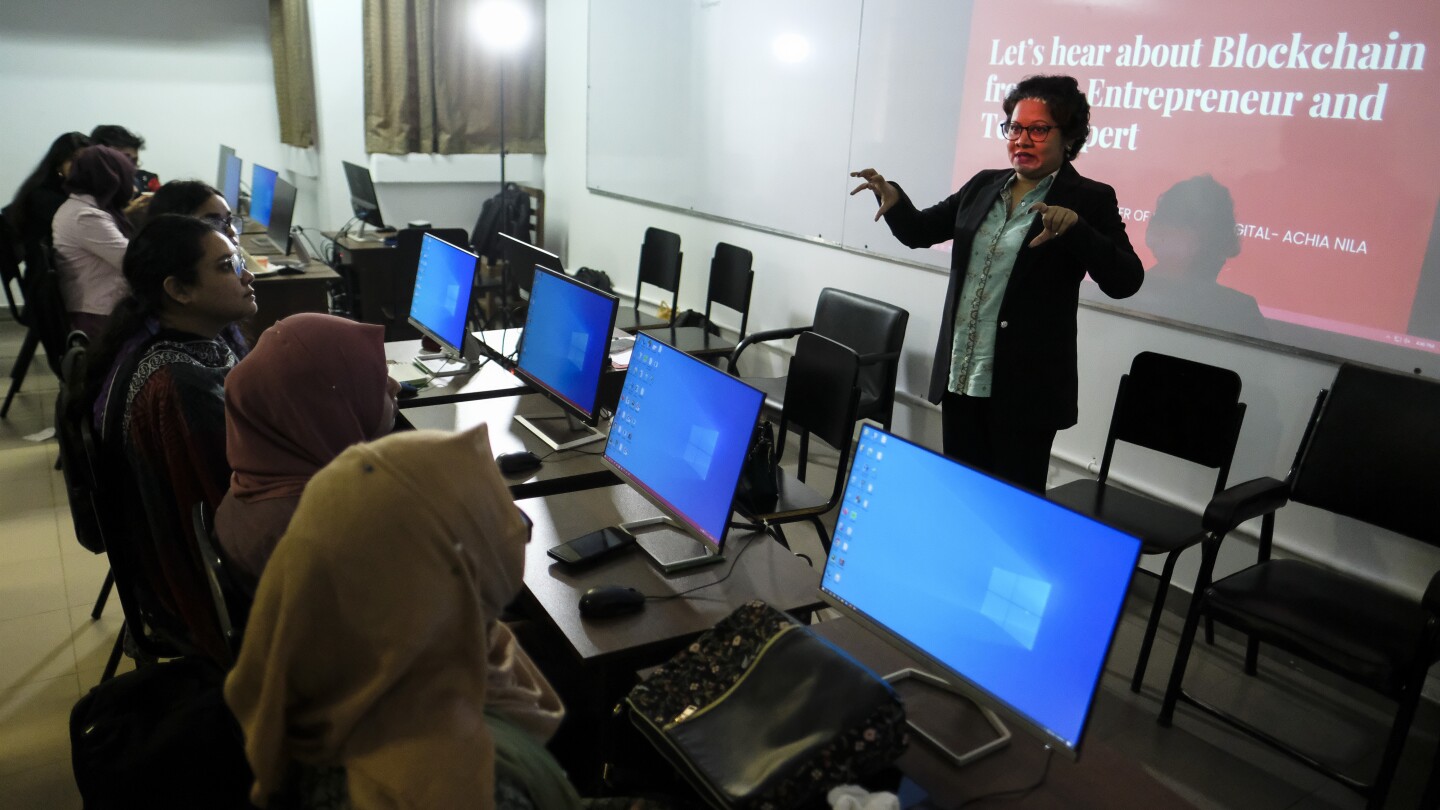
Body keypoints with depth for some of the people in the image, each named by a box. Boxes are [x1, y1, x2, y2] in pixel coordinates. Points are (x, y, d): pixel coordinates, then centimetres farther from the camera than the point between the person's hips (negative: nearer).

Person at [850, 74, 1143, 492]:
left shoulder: (1089, 199, -5)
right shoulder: (983, 185, 10)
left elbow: (1125, 281, -15)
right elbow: (919, 232, 16)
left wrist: (1074, 226, -30)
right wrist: (893, 199, -6)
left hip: (1026, 387, -5)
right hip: (959, 377, 5)